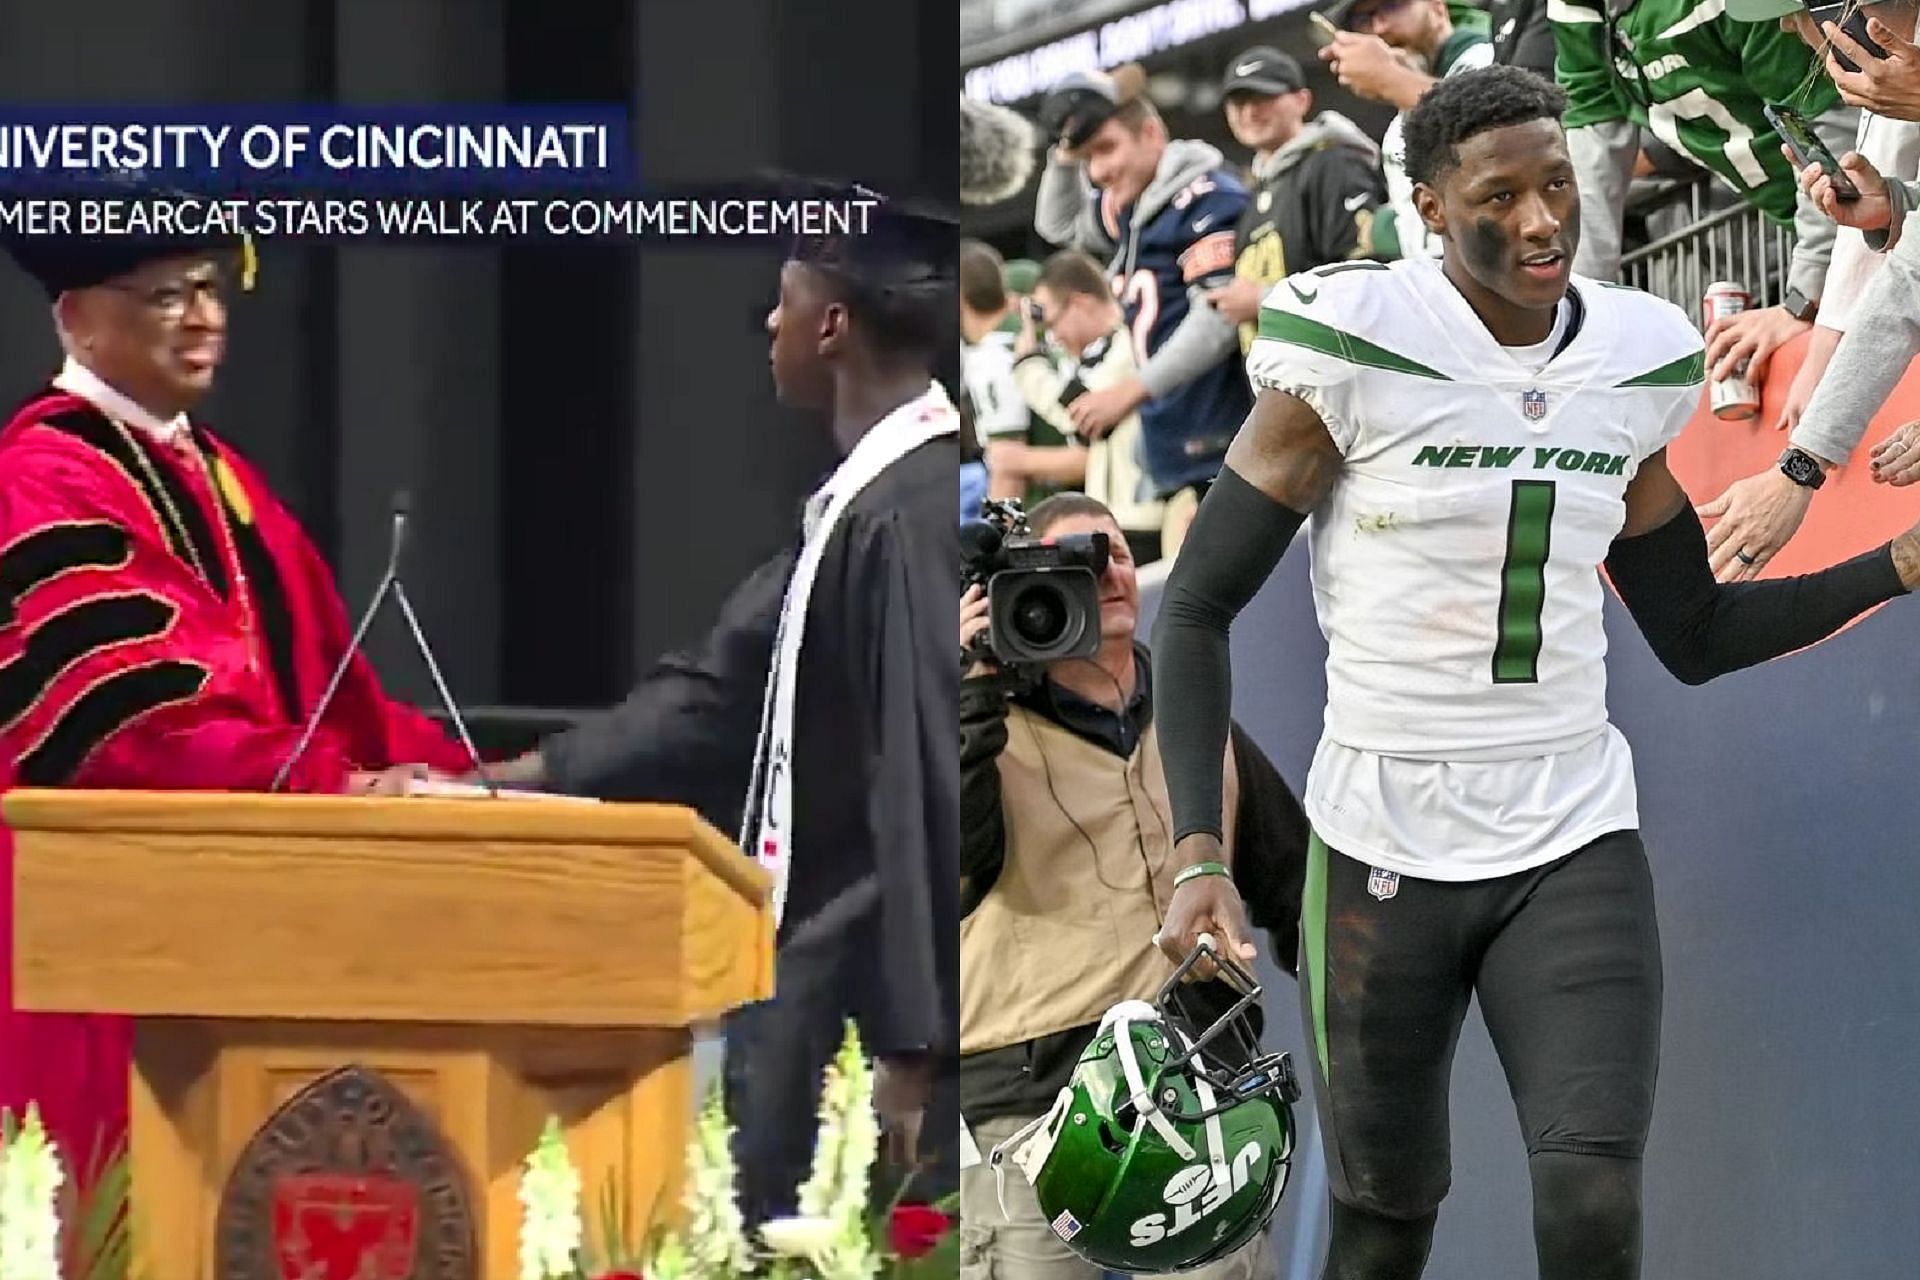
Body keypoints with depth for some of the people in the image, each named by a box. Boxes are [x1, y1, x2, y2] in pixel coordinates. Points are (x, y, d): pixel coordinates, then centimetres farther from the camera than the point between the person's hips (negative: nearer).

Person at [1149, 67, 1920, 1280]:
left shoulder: (1630, 365, 4)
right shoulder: (1355, 350, -12)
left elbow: (1697, 636, 14)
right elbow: (1198, 608, -7)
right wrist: (1200, 854, -18)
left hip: (1575, 844, 3)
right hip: (1384, 849, -3)